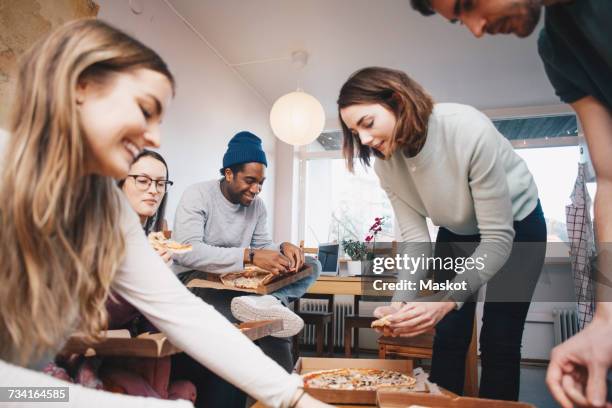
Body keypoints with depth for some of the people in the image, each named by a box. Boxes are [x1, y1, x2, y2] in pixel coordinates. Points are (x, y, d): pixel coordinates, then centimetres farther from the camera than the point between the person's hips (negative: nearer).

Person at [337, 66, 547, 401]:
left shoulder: (469, 130, -36)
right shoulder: (385, 162, -19)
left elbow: (498, 238, -32)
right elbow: (414, 237, -18)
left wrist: (447, 300, -41)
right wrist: (402, 301, -32)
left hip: (515, 224, -4)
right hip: (456, 231, 4)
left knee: (498, 341, -4)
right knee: (448, 334, 2)